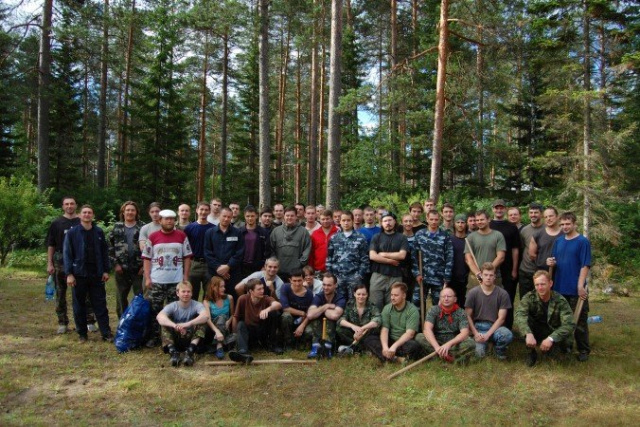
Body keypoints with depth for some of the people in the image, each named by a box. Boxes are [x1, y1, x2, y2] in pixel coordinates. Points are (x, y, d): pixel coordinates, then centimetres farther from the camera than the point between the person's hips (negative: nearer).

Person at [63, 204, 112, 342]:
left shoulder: (99, 232, 6)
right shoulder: (72, 232, -1)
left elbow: (105, 251, 8)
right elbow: (67, 253, -3)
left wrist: (106, 270, 2)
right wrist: (69, 273, -10)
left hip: (96, 274, 1)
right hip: (79, 274, -1)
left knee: (100, 305, 3)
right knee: (79, 305, 7)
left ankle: (106, 333, 6)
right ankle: (82, 334, 18)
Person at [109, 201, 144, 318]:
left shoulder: (143, 227, 0)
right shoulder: (117, 227, 7)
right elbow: (110, 246, 5)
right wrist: (115, 263, -4)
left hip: (138, 269, -2)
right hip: (121, 269, 3)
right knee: (121, 297, 11)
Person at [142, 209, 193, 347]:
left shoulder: (182, 236, 2)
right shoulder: (153, 237, 2)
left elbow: (187, 257, 5)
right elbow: (147, 258, 4)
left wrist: (186, 277, -1)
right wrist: (147, 278, -4)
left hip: (176, 281, 0)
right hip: (156, 281, 0)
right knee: (154, 310, 4)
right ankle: (153, 337, 14)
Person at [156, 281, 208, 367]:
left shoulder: (196, 305, -11)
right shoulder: (172, 306, -9)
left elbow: (206, 316, -34)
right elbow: (159, 316, -30)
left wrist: (188, 324, -47)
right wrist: (175, 326, -48)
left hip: (191, 338, -1)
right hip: (175, 339, 1)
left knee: (201, 322, -25)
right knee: (165, 324, -22)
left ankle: (190, 351, -31)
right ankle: (173, 351, -28)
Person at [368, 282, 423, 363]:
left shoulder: (413, 310, -9)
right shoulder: (387, 308, 2)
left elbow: (409, 333, -18)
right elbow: (384, 330, -8)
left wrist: (394, 346, -31)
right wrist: (385, 347, -27)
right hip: (390, 341, 3)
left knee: (414, 345, -36)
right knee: (373, 343, -23)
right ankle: (398, 358, -35)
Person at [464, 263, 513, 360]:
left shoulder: (502, 294, -3)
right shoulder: (472, 293, -3)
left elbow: (501, 318, -5)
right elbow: (468, 316, 1)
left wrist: (488, 334, -15)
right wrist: (476, 333, -12)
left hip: (495, 326, 0)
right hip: (478, 326, 0)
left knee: (508, 335, -34)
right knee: (480, 354, -26)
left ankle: (500, 350, 2)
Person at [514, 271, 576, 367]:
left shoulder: (560, 301, -19)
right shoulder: (529, 297, -16)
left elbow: (569, 324, -29)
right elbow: (520, 315, -32)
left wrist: (551, 338, -42)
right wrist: (528, 334, -48)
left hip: (554, 333, -1)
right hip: (537, 332, 1)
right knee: (524, 321, -28)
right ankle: (531, 352, -7)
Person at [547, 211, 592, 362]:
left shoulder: (583, 242, -9)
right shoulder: (558, 241, 8)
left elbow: (585, 265, -13)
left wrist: (580, 286, -19)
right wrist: (551, 263, -9)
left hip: (576, 289, -5)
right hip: (559, 288, 6)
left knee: (579, 321, 4)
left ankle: (584, 350, 16)